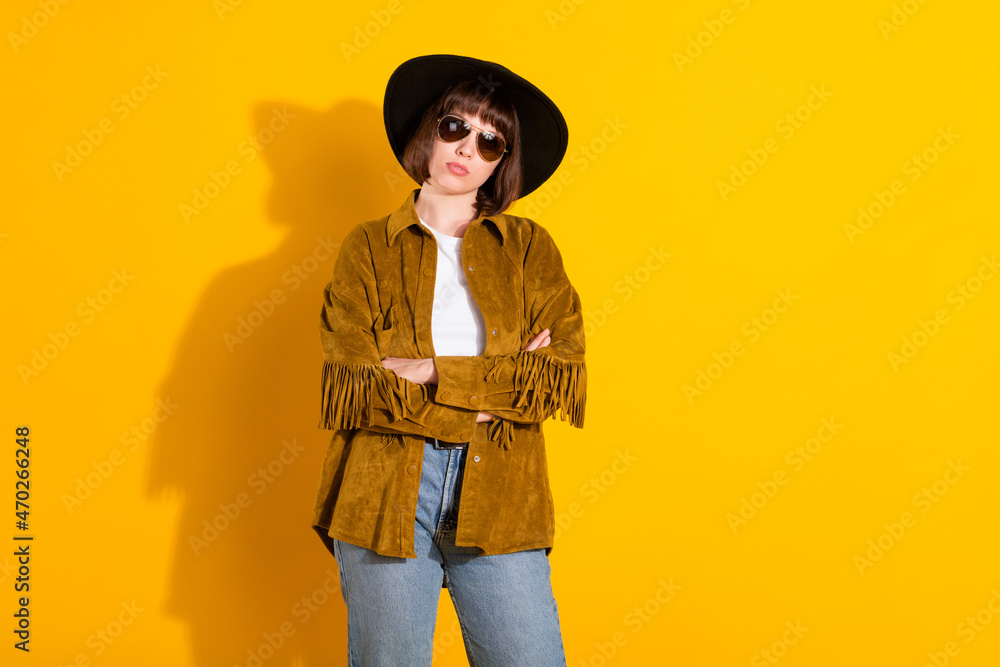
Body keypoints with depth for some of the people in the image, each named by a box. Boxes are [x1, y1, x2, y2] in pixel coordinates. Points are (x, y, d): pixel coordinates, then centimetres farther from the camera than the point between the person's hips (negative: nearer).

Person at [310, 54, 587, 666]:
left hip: (499, 497, 1)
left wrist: (438, 375, -9)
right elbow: (349, 390, -5)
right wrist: (497, 388, -8)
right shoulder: (368, 248, 9)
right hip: (384, 493, 0)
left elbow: (564, 376, -1)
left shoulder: (531, 248, 13)